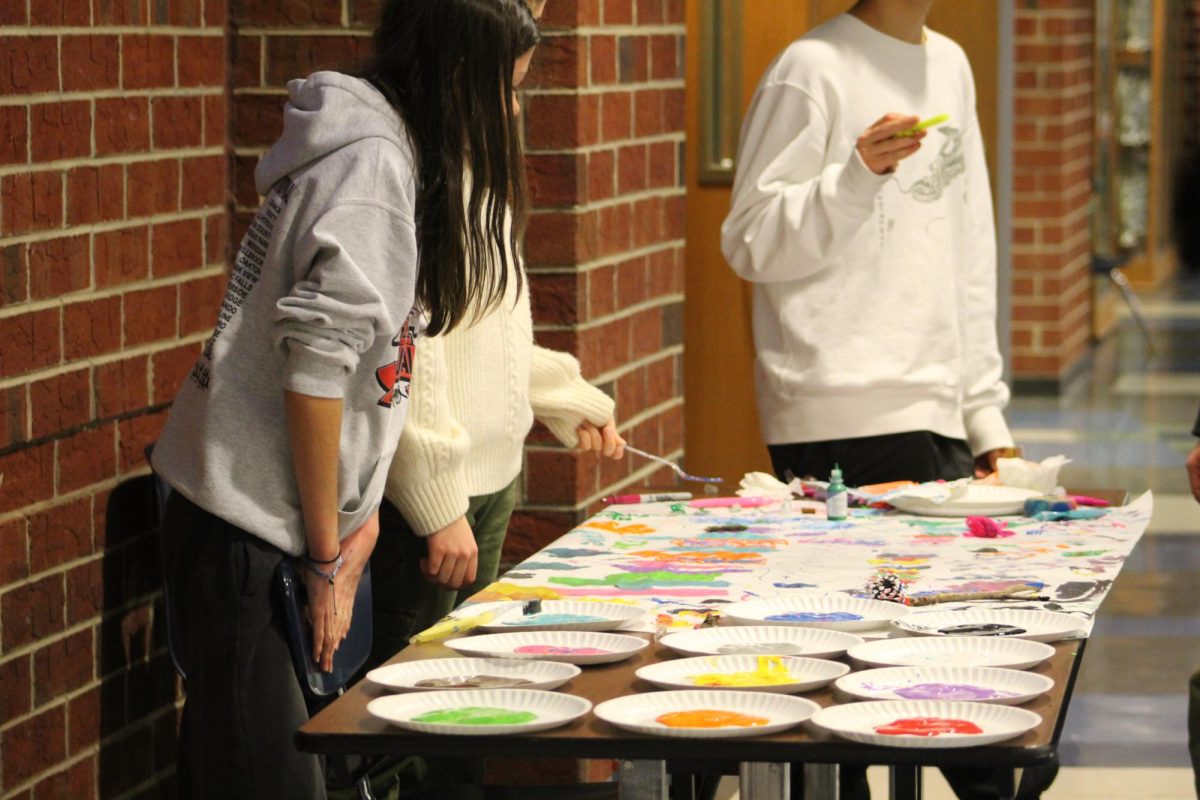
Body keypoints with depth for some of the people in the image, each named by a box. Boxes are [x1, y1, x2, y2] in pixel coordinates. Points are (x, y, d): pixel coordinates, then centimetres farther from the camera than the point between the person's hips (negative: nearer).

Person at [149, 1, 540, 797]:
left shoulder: (385, 152, 14)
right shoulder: (373, 163, -15)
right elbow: (314, 364, -21)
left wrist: (357, 516, 6)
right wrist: (328, 558, -14)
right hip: (255, 522, -9)